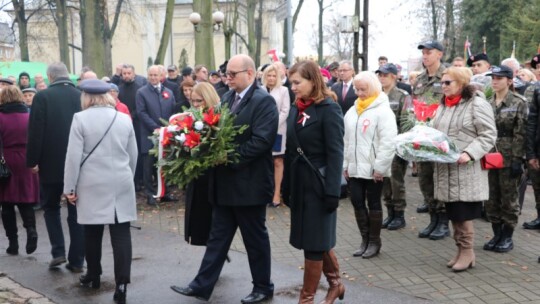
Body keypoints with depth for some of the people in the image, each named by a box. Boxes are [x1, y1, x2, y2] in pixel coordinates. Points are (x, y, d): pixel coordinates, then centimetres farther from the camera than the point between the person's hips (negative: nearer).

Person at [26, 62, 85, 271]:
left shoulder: (42, 97, -7)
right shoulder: (81, 96, 1)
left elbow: (35, 132, -10)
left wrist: (32, 160, -1)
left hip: (52, 162, -2)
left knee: (51, 207, 17)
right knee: (76, 211, 8)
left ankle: (58, 252, 6)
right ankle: (76, 260, 10)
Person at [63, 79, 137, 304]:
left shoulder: (80, 119, -5)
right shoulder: (125, 119, 5)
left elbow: (73, 156, -8)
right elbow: (133, 155, 11)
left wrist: (69, 187, -1)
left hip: (92, 185, -2)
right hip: (121, 185, 2)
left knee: (93, 232, 13)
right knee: (121, 233, 0)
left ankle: (94, 275, 27)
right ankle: (122, 283, -5)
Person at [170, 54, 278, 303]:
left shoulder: (263, 101, -14)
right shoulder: (227, 97, 11)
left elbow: (261, 141, -23)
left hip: (249, 183, -8)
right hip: (225, 183, 8)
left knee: (255, 238, 7)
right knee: (218, 235, 13)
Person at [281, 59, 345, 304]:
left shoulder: (329, 109, -12)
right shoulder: (295, 109, 9)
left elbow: (335, 153, -15)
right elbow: (290, 150, 11)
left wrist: (332, 192, -20)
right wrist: (286, 186, 9)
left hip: (318, 185, -7)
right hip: (300, 184, 7)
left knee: (314, 242, 2)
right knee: (318, 239, 17)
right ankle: (335, 283, 34)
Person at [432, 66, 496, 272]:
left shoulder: (477, 104, -7)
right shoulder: (443, 106, 16)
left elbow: (488, 135, -12)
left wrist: (469, 154, -23)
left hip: (466, 171, -7)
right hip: (445, 169, 7)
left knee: (463, 214, -3)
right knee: (453, 213, 11)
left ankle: (467, 252, 11)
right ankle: (461, 250, 23)